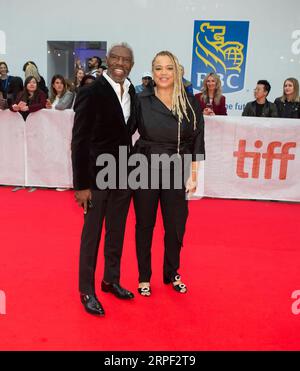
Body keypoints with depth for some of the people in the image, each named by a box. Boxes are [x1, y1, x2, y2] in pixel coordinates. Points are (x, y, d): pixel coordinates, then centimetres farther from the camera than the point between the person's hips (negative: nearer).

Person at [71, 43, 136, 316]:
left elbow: (127, 128, 10)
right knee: (92, 233, 6)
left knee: (117, 231, 16)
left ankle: (111, 280, 34)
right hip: (97, 174, -5)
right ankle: (87, 290, 22)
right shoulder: (91, 92, -11)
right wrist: (81, 184, -14)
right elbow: (79, 140, -12)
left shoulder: (132, 92, 5)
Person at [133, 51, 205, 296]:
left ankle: (172, 274, 34)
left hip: (176, 173, 1)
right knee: (144, 226, 10)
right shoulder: (141, 101, -4)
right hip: (145, 171, -1)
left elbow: (197, 142, 1)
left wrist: (193, 175, -3)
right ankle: (144, 277, 29)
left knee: (176, 227, 10)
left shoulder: (190, 104, -1)